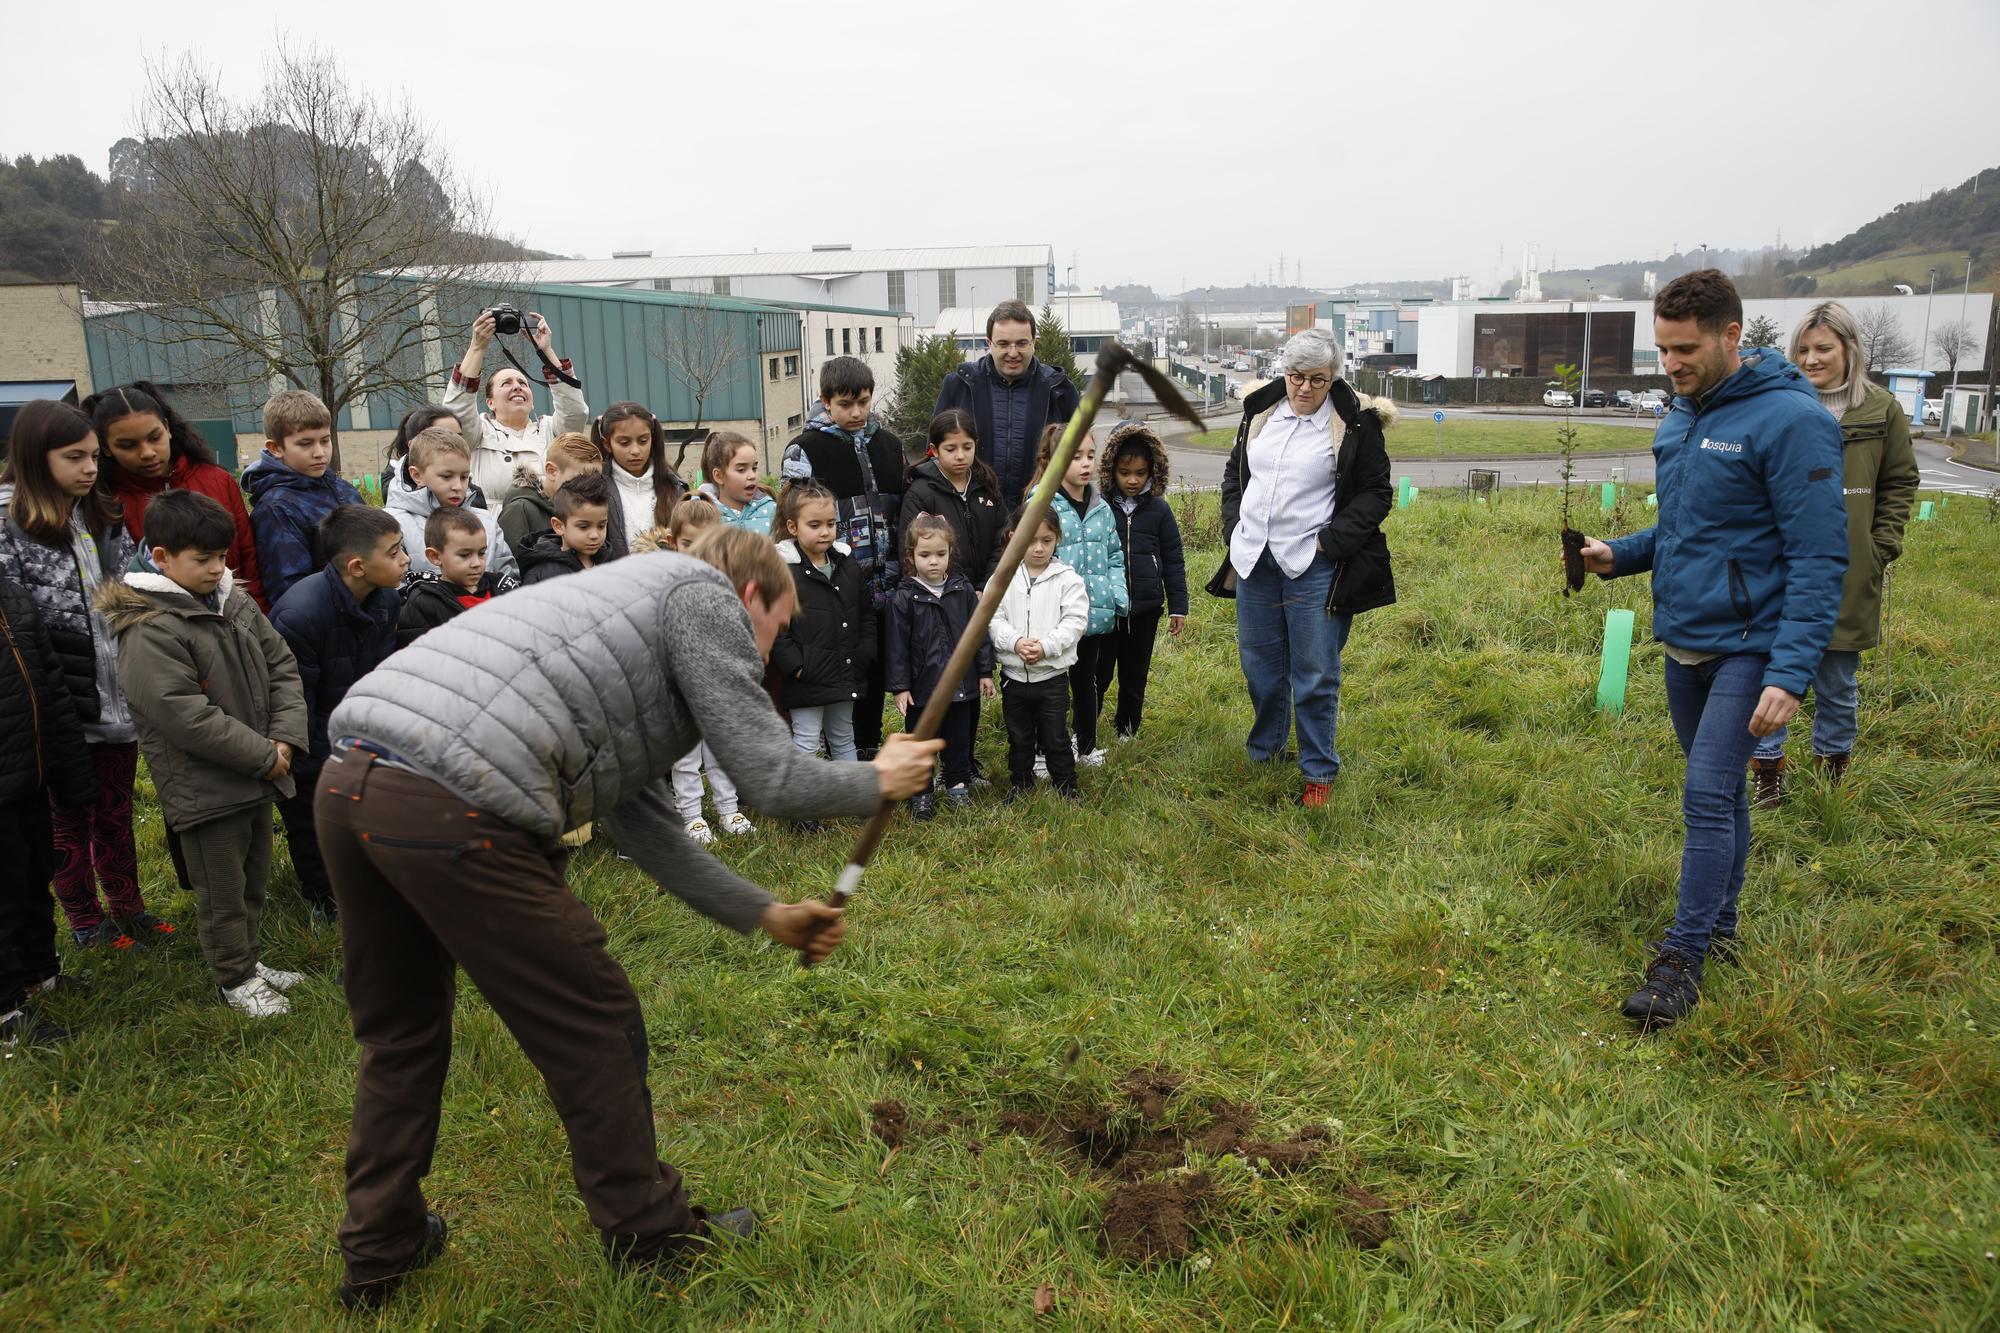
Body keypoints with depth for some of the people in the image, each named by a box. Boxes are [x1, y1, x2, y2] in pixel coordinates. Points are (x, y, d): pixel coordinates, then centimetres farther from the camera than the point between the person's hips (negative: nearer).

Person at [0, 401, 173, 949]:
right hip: (62, 708, -5)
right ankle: (86, 922, 29)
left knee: (116, 813, 19)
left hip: (120, 698, 5)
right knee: (70, 821, 14)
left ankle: (128, 908, 33)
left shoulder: (104, 515, 8)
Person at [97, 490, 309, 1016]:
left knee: (254, 879, 22)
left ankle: (249, 960, 39)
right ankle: (236, 979, 23)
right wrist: (263, 755, -19)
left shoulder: (236, 603, 5)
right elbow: (187, 718, -24)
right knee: (222, 893, 7)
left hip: (258, 776, 8)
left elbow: (282, 667, 8)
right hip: (205, 789, -8)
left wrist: (285, 737, -7)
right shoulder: (149, 630, -19)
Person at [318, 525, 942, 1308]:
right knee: (592, 1027, 10)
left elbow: (645, 826, 30)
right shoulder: (705, 594, 6)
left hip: (349, 779, 10)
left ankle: (380, 1247, 42)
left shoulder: (633, 603, 31)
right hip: (449, 810, -9)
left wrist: (766, 915, 33)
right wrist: (877, 781, 18)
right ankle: (649, 1232, 29)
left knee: (399, 1036, 27)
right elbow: (770, 780, -1)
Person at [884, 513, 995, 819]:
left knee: (959, 738, 15)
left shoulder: (963, 590, 0)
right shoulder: (903, 598, -9)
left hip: (961, 683, 3)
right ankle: (921, 792, 23)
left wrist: (985, 671, 6)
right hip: (921, 687, -2)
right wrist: (899, 687, -10)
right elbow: (896, 645, -8)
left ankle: (958, 784, 32)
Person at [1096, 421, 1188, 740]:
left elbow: (1173, 561, 6)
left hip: (1146, 609, 2)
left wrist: (1178, 606, 4)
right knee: (1098, 675, 4)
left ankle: (1126, 733, 29)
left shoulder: (1159, 510, 0)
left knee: (1135, 676, 14)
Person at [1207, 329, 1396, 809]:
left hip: (1313, 566, -5)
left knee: (1315, 675, 0)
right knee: (1260, 664, 16)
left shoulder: (1356, 423, -7)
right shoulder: (1260, 412, 7)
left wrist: (1331, 540, -12)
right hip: (1254, 560, 5)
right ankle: (1263, 751, 35)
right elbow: (1235, 471, 20)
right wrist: (1233, 526, 7)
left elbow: (1376, 493, -3)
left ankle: (1319, 773, 14)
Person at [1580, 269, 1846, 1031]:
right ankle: (1720, 927, 31)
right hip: (1682, 639, 8)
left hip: (1746, 647, -8)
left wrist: (1791, 673, -24)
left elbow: (1819, 559, -19)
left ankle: (1683, 958, 1)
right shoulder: (1681, 417, 8)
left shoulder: (1789, 419, -16)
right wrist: (1621, 555, 1)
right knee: (1721, 789, 18)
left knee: (1708, 795, -10)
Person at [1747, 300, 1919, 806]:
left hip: (1847, 578, 1)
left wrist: (1880, 550, 0)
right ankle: (1768, 774, 20)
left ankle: (1833, 772, 30)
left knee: (1838, 685, 13)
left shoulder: (1881, 409, 0)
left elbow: (1900, 483, 8)